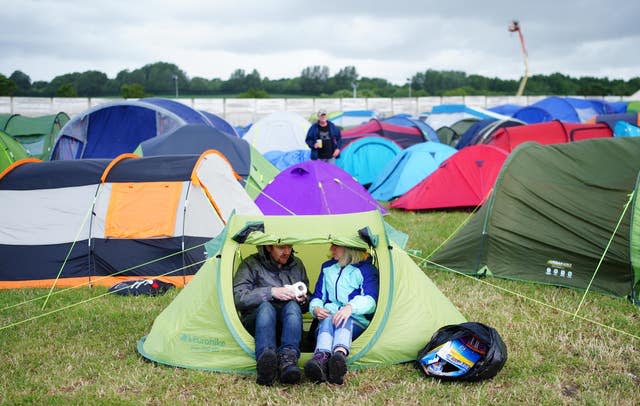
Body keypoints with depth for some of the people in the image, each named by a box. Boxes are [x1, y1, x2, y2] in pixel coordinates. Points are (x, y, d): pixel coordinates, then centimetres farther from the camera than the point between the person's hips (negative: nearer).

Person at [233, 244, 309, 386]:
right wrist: (271, 292, -20)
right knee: (265, 307, -36)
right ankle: (266, 359, -61)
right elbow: (238, 298, -12)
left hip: (286, 324, 3)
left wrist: (303, 299, -3)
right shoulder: (251, 265, 0)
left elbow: (308, 298, 22)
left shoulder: (297, 265, 14)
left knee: (293, 307, -30)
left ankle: (287, 359, -52)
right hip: (256, 322, -3)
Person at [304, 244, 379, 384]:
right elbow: (317, 296, 19)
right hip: (327, 317, 3)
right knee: (328, 320, -35)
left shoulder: (366, 270, 4)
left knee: (343, 321, -39)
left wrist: (351, 307, -32)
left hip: (356, 322, -3)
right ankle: (321, 356, -68)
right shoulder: (327, 268, 20)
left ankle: (339, 356, -72)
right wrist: (315, 308, -6)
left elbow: (370, 300, -12)